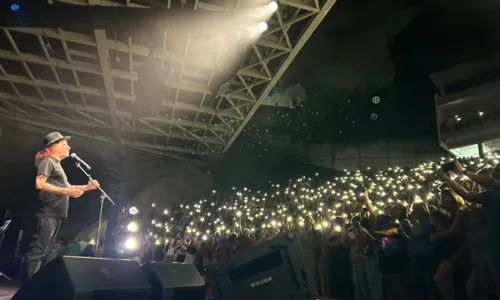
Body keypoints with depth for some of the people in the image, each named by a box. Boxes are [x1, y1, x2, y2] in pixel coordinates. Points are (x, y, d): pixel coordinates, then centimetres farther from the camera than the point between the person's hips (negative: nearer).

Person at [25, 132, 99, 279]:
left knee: (42, 252, 12)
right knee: (37, 251, -10)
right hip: (47, 213, -10)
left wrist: (87, 187, 15)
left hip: (55, 214, 10)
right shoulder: (48, 161, -5)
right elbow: (39, 184, -19)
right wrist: (66, 191, -21)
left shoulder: (57, 165, 24)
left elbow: (67, 187, 28)